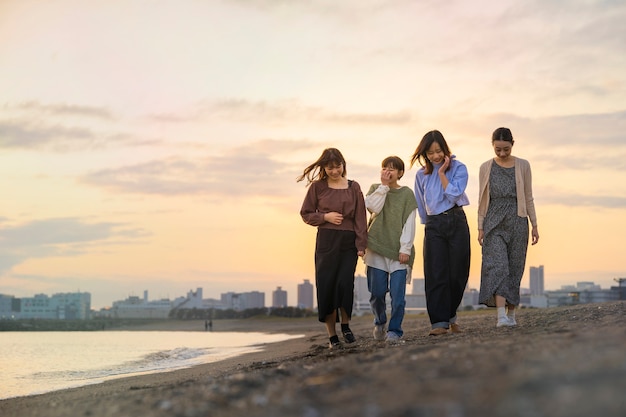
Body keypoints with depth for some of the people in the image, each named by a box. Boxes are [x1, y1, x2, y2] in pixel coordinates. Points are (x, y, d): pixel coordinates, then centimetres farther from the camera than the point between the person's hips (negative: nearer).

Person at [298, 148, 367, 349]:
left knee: (345, 284, -11)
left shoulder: (354, 187, 7)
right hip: (326, 242, 0)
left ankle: (345, 325, 12)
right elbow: (306, 214, 8)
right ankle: (332, 335, 8)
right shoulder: (317, 186, 4)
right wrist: (325, 216, -9)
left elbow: (360, 218, 4)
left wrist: (361, 245, -3)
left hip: (349, 242, 0)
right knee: (326, 287, -1)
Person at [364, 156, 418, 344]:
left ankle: (395, 331, -2)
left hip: (399, 250, -1)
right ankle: (379, 323, 26)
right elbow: (372, 207, -8)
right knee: (377, 293, 2)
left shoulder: (406, 194, 6)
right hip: (377, 247, 1)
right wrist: (384, 186, -5)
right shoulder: (375, 189, 13)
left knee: (398, 293, -9)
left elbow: (409, 223, 1)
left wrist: (405, 248, -8)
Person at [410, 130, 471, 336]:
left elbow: (454, 194, -13)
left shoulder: (458, 168, 1)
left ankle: (450, 315, 21)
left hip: (456, 222, -1)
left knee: (458, 273, 1)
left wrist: (442, 173, -9)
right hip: (433, 226, 1)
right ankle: (439, 322, -9)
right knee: (436, 274, -7)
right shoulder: (421, 174, 9)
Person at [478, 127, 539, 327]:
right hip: (494, 222, -1)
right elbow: (482, 200, 9)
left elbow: (528, 198, 8)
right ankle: (501, 316, -24)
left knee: (514, 267, 1)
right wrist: (480, 227, 3)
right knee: (497, 265, -15)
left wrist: (534, 225, 4)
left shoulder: (523, 166, 6)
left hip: (517, 221, 1)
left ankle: (511, 313, 12)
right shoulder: (486, 168, 7)